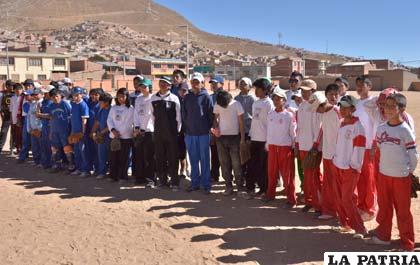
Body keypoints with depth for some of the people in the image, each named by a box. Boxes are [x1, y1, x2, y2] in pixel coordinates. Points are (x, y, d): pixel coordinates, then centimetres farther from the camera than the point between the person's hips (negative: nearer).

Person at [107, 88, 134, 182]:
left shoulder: (131, 108, -1)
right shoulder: (113, 108, 12)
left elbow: (129, 123, -7)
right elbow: (109, 120, 8)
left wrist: (119, 133, -11)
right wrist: (113, 130, -9)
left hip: (126, 137, -3)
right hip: (114, 136, 4)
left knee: (124, 158, -1)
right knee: (113, 157, 5)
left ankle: (123, 177, 9)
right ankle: (113, 176, 15)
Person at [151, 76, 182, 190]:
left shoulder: (174, 98, -4)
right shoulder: (153, 98, 6)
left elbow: (178, 116, 0)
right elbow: (153, 115, 13)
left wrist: (177, 130, 0)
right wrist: (156, 127, 10)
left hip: (171, 133, -3)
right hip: (158, 133, 3)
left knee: (172, 158, 0)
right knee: (160, 157, 8)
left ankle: (174, 182, 9)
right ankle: (162, 180, 20)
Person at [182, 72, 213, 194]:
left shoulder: (206, 97, -3)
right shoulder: (187, 97, 9)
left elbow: (210, 115, -3)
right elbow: (184, 114, 11)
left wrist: (209, 128, -5)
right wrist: (185, 128, 6)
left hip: (203, 133, -4)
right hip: (190, 133, 4)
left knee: (204, 159, 2)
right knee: (193, 160, 11)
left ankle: (206, 184, 10)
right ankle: (195, 183, 21)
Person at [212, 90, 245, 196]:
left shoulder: (236, 104, -9)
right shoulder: (217, 105, 1)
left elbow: (241, 122, -6)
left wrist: (242, 138, -9)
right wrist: (215, 127, -11)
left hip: (234, 136, -3)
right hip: (221, 137, 3)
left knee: (236, 164, -1)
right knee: (224, 163, 7)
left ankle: (240, 187, 8)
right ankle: (228, 186, 16)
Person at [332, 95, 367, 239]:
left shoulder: (357, 126, -13)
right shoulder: (341, 124, 11)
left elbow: (359, 147, -16)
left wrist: (354, 165, -15)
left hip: (350, 169, -8)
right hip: (338, 166, 8)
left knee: (347, 198, -9)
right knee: (340, 197, 11)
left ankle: (360, 228, 3)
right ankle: (345, 224, 25)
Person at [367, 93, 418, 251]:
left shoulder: (405, 130, -14)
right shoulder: (381, 129, 1)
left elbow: (414, 155, -9)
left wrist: (410, 172, -1)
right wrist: (384, 165, 13)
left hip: (401, 177, -5)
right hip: (383, 174, 5)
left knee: (403, 211, 5)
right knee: (384, 207, 17)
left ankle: (408, 244, 18)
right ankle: (383, 236, 32)